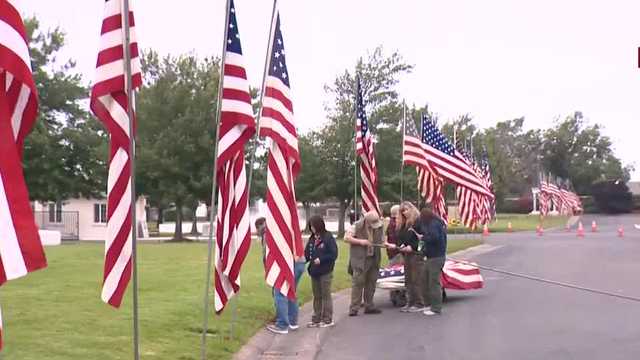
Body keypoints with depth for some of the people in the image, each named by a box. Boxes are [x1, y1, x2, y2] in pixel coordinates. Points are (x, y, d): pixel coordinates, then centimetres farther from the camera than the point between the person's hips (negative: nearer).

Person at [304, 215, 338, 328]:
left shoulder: (328, 237, -11)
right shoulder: (312, 238, 7)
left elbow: (334, 254, -14)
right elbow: (307, 253, 9)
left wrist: (321, 259, -19)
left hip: (325, 272, -6)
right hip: (314, 271, 6)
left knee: (326, 295, 3)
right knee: (317, 296, 14)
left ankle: (328, 319, 12)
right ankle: (316, 319, 23)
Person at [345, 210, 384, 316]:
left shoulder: (379, 227, 6)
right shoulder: (357, 226, -10)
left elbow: (381, 241, 17)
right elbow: (346, 238, -10)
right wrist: (360, 241, -19)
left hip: (373, 259, 6)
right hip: (359, 259, -5)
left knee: (371, 283, 10)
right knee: (358, 283, -6)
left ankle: (369, 306, 21)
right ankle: (354, 308, -2)